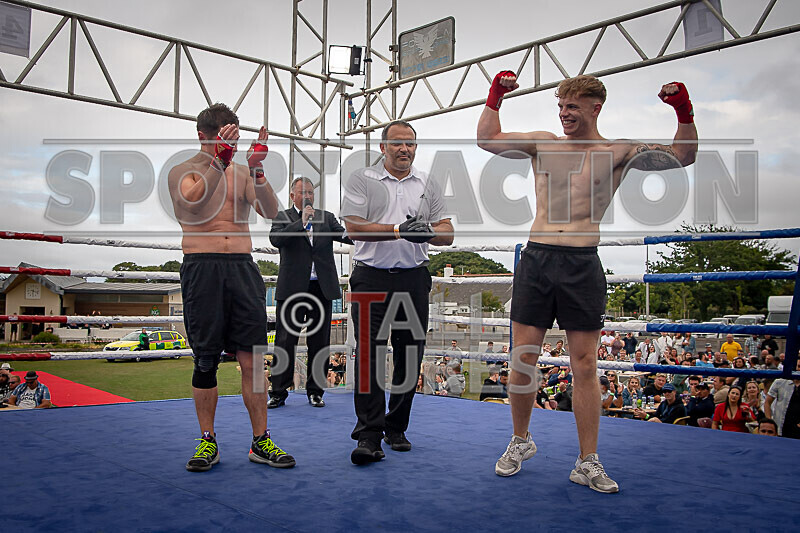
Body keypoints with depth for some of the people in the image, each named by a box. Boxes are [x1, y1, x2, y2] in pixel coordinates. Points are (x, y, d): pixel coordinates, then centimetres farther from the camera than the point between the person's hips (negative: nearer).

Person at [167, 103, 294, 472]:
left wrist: (258, 171, -18)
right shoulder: (183, 172, 7)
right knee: (205, 360, 3)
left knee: (253, 358, 0)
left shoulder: (243, 173, 14)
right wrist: (219, 161, -26)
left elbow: (270, 212, -2)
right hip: (201, 268, -2)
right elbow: (192, 204, -16)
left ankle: (260, 442, 8)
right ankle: (207, 442, 15)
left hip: (242, 268, 2)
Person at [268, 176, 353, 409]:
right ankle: (278, 392, 10)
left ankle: (315, 391, 19)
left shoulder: (327, 217, 13)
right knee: (285, 341, 1)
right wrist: (302, 222, -15)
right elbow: (276, 239, -12)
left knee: (319, 342, 8)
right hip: (292, 289, -2)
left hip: (322, 288, 3)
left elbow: (346, 236, 1)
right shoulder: (282, 217, 6)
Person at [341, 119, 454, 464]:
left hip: (413, 279, 3)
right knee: (368, 354, -7)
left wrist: (429, 232, -15)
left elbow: (447, 233, 9)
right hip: (371, 279, -3)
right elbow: (354, 227, -9)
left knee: (410, 355, 6)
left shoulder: (428, 186, 13)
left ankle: (396, 428, 20)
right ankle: (369, 435, -3)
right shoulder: (361, 180, 4)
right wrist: (399, 230, -20)